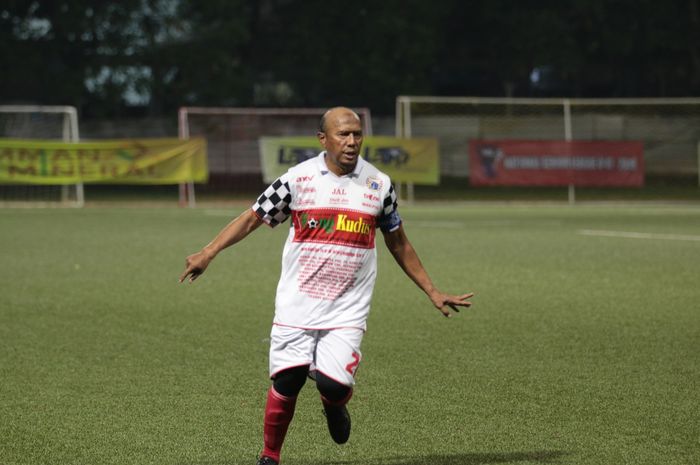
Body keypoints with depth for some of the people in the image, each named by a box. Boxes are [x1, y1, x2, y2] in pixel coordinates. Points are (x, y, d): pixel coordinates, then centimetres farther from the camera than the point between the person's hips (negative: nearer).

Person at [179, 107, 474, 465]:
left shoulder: (379, 185, 3)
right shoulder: (298, 178, -1)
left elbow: (398, 243, 15)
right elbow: (253, 217, 4)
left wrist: (433, 293, 15)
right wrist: (208, 253, -7)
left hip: (347, 310, 0)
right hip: (296, 304, 0)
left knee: (333, 384, -16)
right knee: (286, 382, -2)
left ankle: (334, 405, 21)